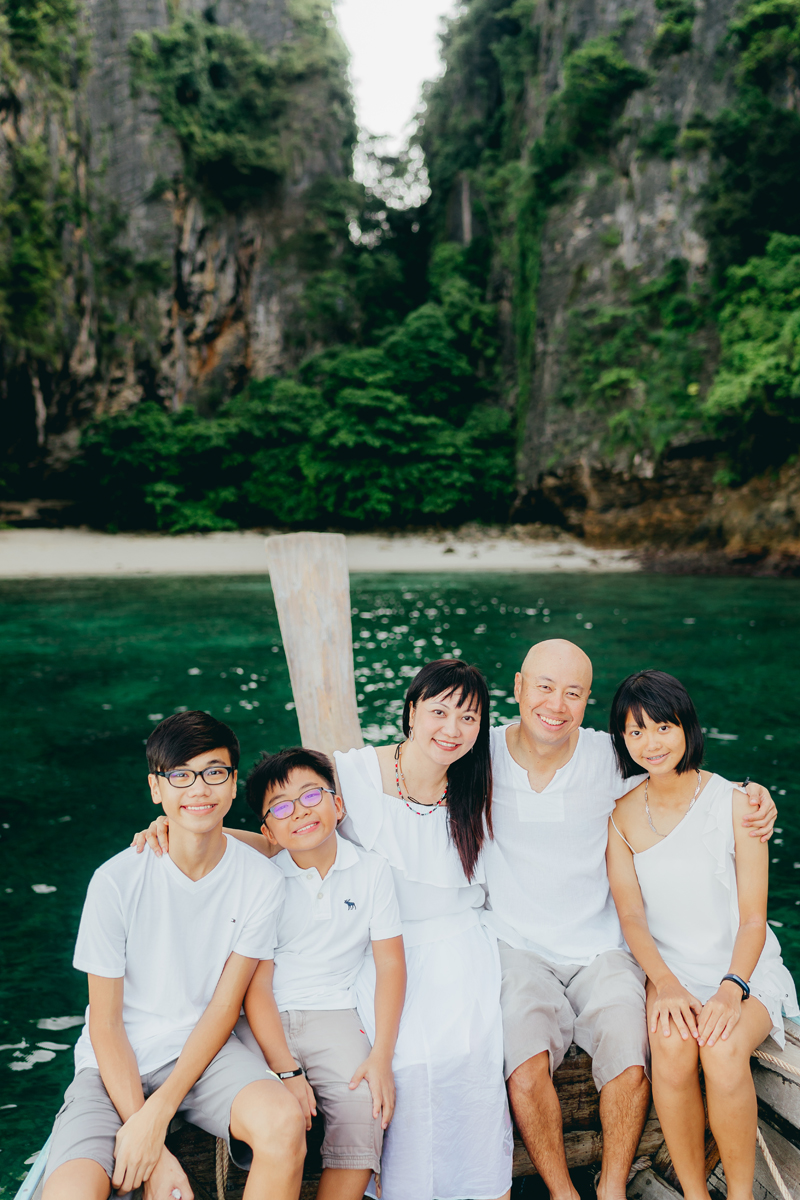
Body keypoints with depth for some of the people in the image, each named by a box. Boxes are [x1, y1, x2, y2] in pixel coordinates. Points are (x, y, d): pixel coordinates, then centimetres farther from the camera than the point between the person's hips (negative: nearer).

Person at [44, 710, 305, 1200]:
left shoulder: (262, 879, -9)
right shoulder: (117, 881, -13)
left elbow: (224, 1007, -6)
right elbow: (106, 1023, -8)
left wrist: (157, 1115, -17)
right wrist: (155, 1158, -14)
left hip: (206, 1049, 1)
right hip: (117, 1061, -1)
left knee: (284, 1123, -29)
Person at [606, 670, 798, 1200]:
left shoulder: (734, 804, -7)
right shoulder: (621, 815, 0)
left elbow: (752, 919, -5)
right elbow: (631, 917, -2)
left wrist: (730, 992, -20)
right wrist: (669, 988, -19)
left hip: (744, 970, -1)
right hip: (668, 972, 1)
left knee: (723, 1050, -30)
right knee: (672, 1045, -29)